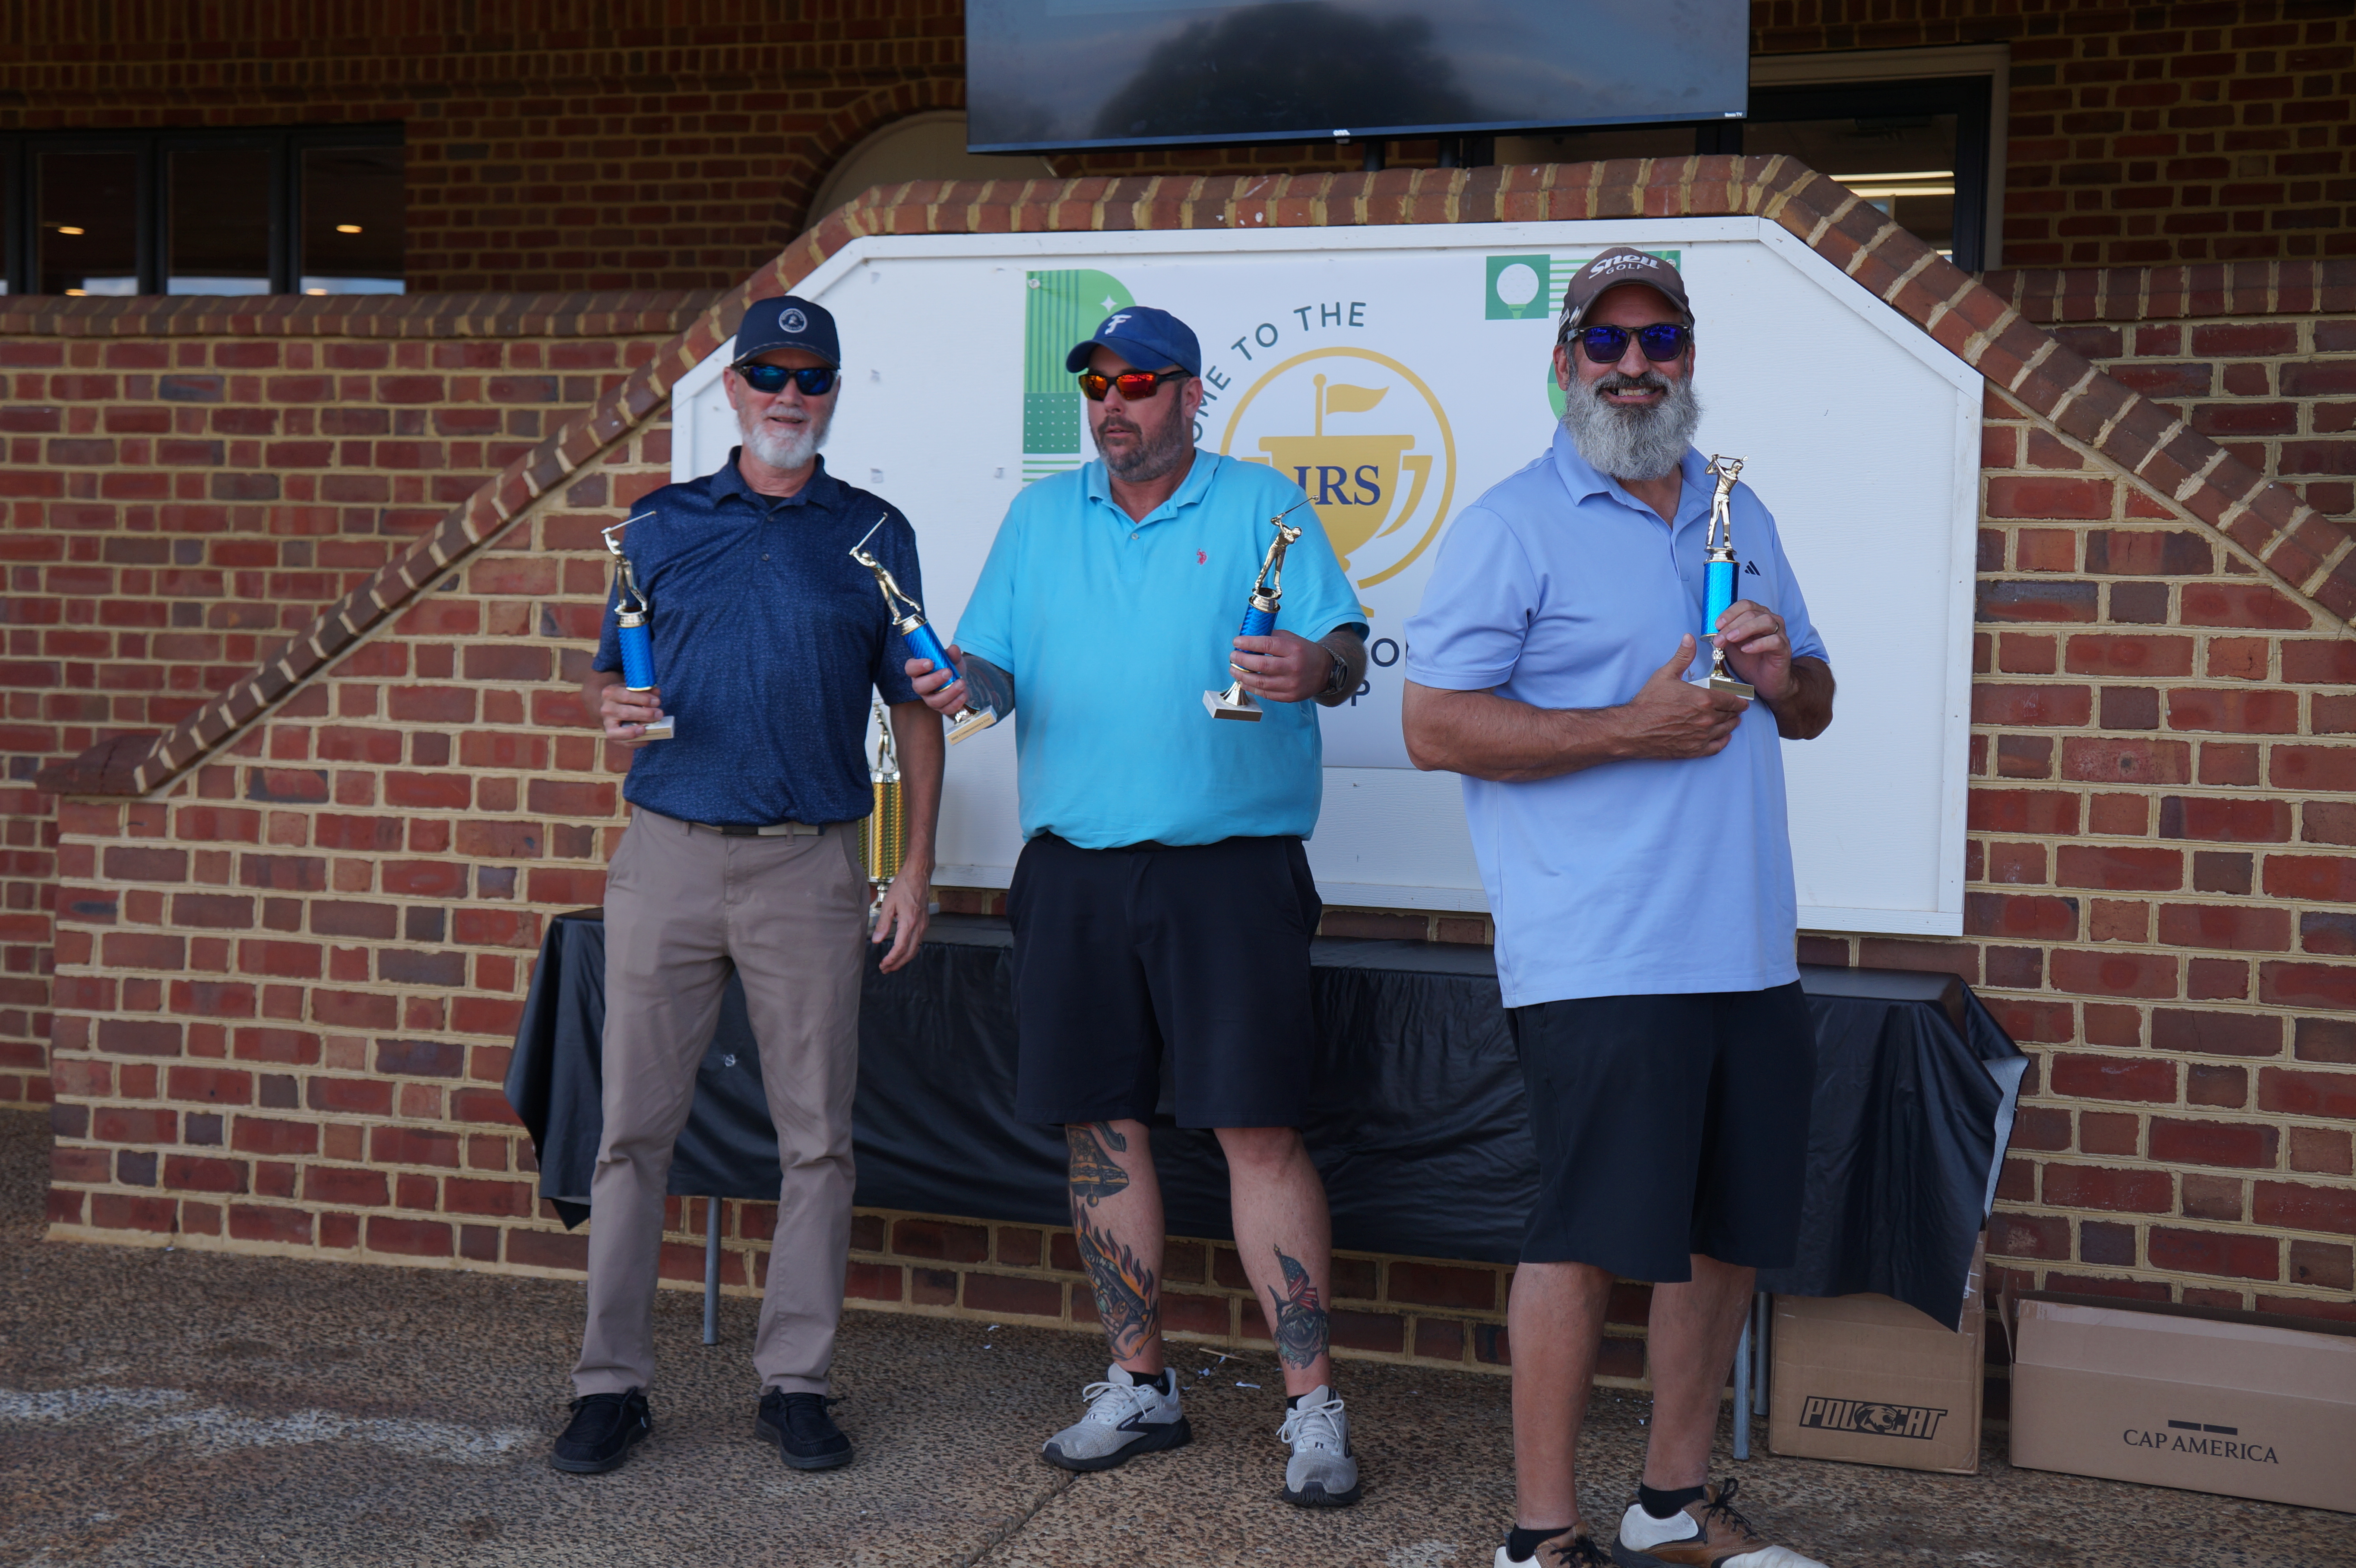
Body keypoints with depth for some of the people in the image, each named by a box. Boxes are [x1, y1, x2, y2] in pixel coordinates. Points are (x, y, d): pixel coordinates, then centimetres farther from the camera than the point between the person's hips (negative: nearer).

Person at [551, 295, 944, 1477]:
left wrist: (916, 869, 1)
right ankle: (612, 1380, 12)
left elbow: (916, 708, 8)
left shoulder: (874, 534, 9)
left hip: (810, 866, 0)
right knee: (634, 1124, 2)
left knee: (815, 1134, 3)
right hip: (667, 854, 1)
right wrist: (613, 710, -11)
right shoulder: (663, 525, 11)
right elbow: (606, 679, 14)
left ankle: (795, 1382, 14)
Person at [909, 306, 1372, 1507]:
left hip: (1228, 867, -4)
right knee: (1100, 1124, 8)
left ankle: (1312, 1406, 2)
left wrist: (1313, 667, -29)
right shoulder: (1040, 518, 16)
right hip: (1074, 868, 4)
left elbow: (1344, 650, -6)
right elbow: (994, 664, 13)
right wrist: (961, 683, -10)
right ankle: (1139, 1385, 23)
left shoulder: (1260, 505, 4)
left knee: (1257, 1129, -7)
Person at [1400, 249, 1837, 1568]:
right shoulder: (1513, 526, -4)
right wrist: (1634, 729, -16)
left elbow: (1815, 707, 23)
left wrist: (1782, 674, -1)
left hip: (1751, 949, 7)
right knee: (1586, 1236, -3)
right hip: (1602, 956, -7)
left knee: (1730, 1232, 13)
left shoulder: (1740, 515, 18)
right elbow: (1436, 726, -12)